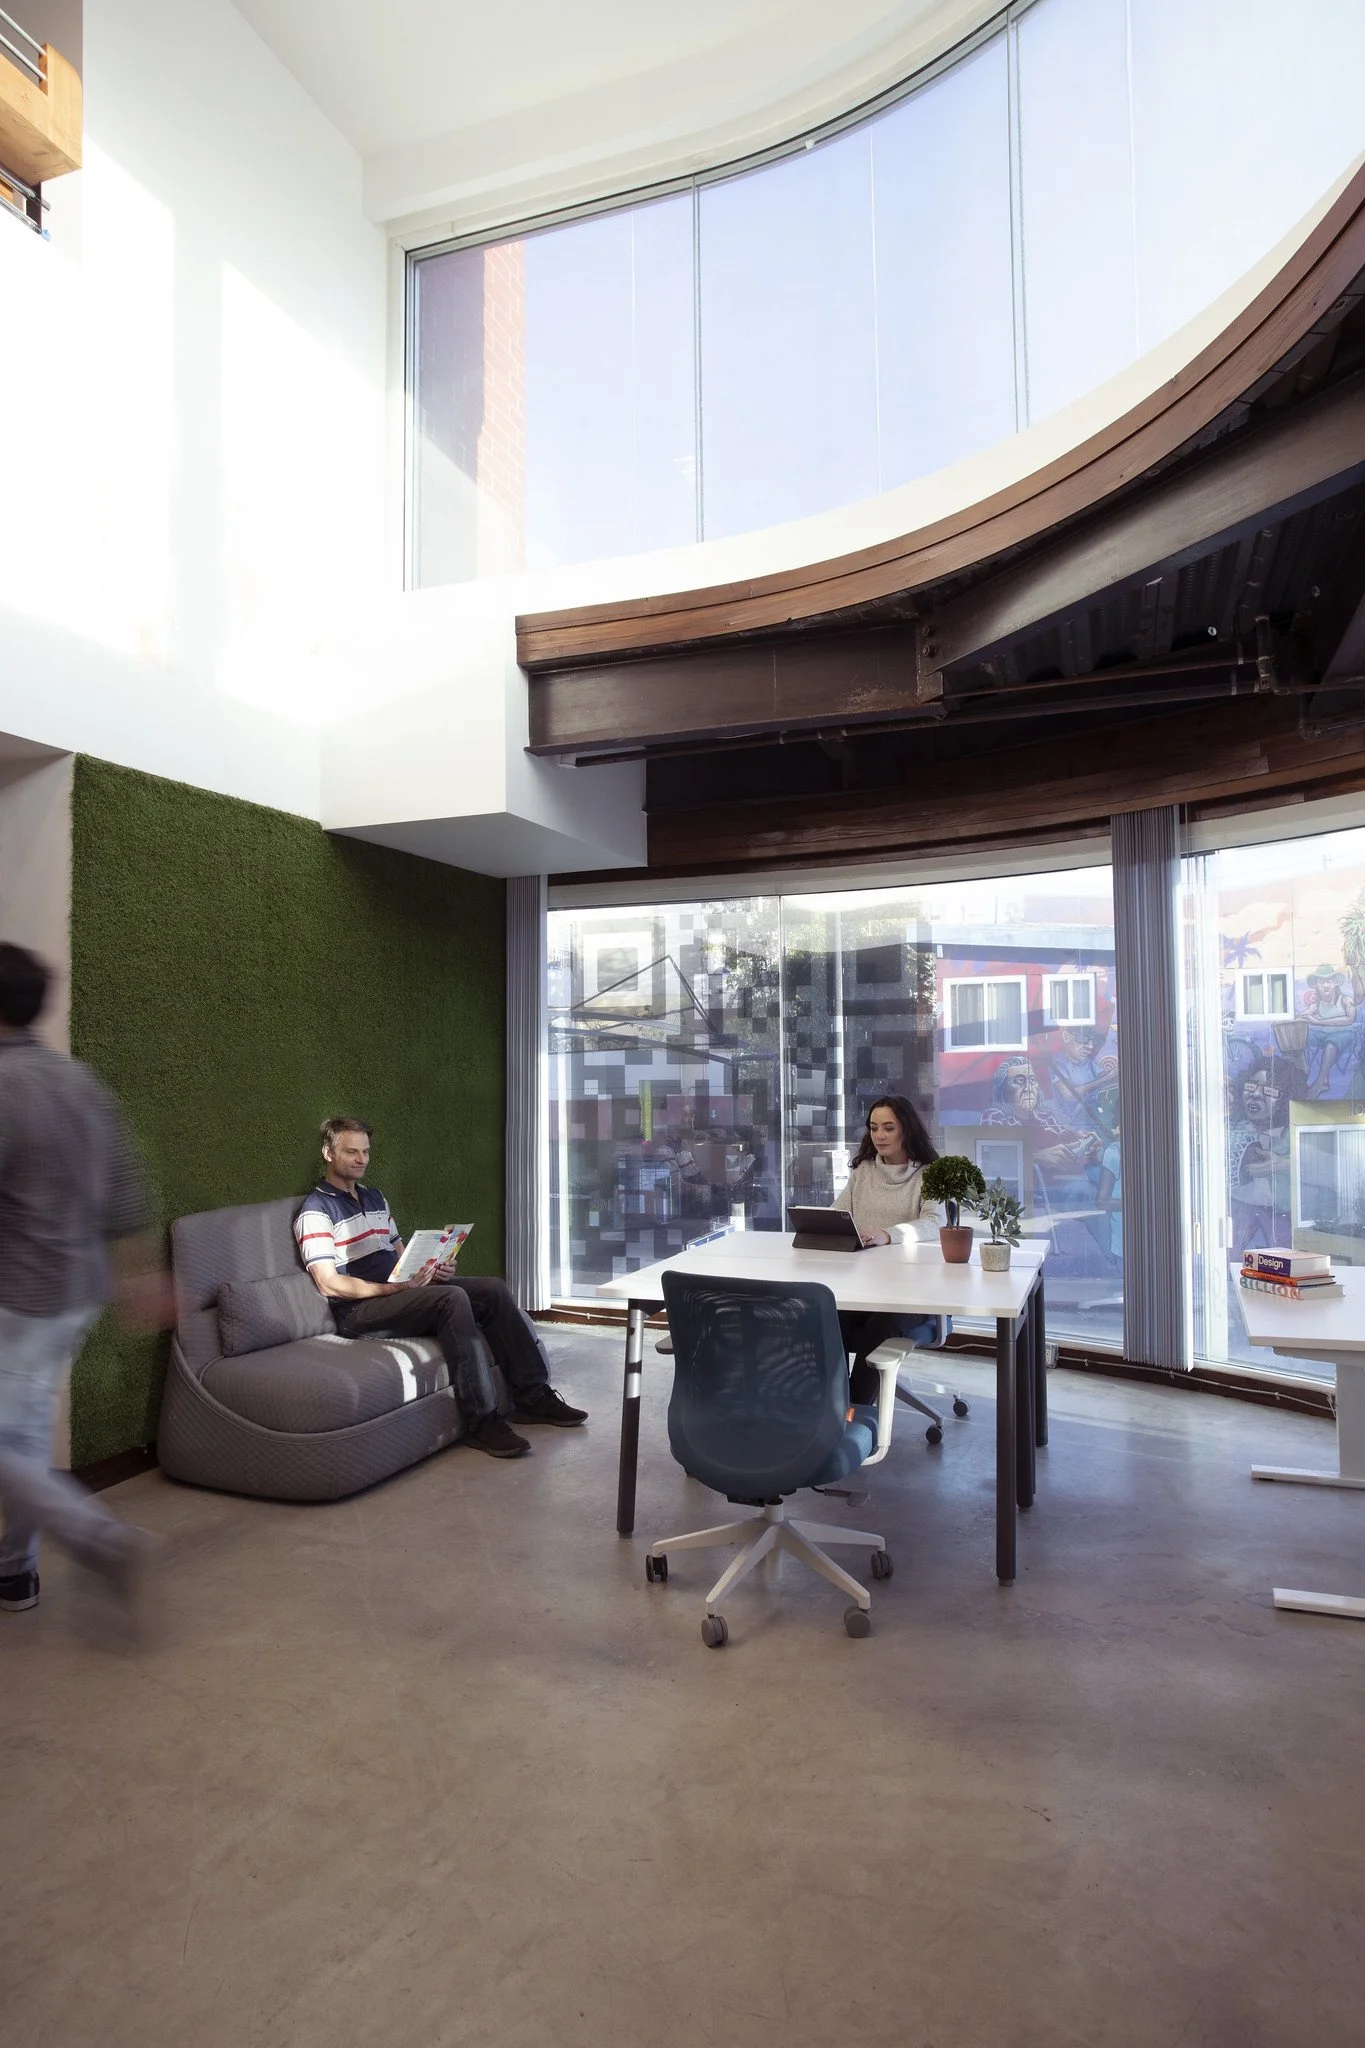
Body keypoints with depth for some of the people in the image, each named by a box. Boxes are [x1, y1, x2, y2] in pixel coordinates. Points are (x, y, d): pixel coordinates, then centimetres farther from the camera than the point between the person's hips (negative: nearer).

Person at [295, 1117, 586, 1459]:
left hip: (400, 1289, 8)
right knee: (452, 1298, -33)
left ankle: (532, 1396, -6)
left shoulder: (374, 1197, 20)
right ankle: (482, 1421, -28)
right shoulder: (316, 1211, -6)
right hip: (359, 1310, -8)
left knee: (494, 1290, -10)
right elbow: (329, 1284, -15)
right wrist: (394, 1287, -22)